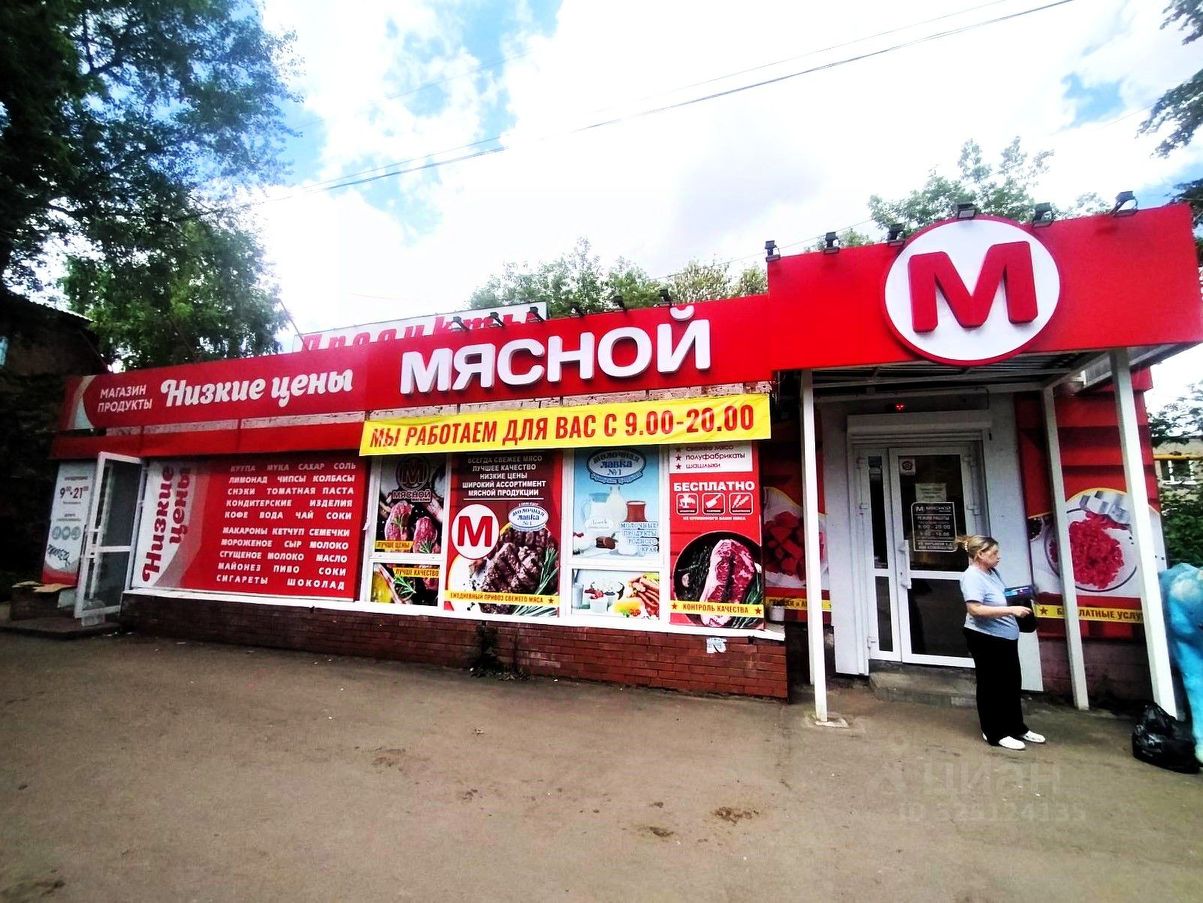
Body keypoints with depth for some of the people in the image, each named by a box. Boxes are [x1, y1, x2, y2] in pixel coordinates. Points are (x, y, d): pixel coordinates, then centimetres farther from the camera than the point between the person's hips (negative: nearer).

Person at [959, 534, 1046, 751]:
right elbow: (975, 610, -31)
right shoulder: (972, 577, -23)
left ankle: (1017, 728, 36)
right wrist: (1010, 610, -30)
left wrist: (1019, 600, 5)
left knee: (1011, 684, 20)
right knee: (991, 686, 5)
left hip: (1005, 637, 9)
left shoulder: (992, 572, 7)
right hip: (986, 639, -9)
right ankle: (995, 733, 18)